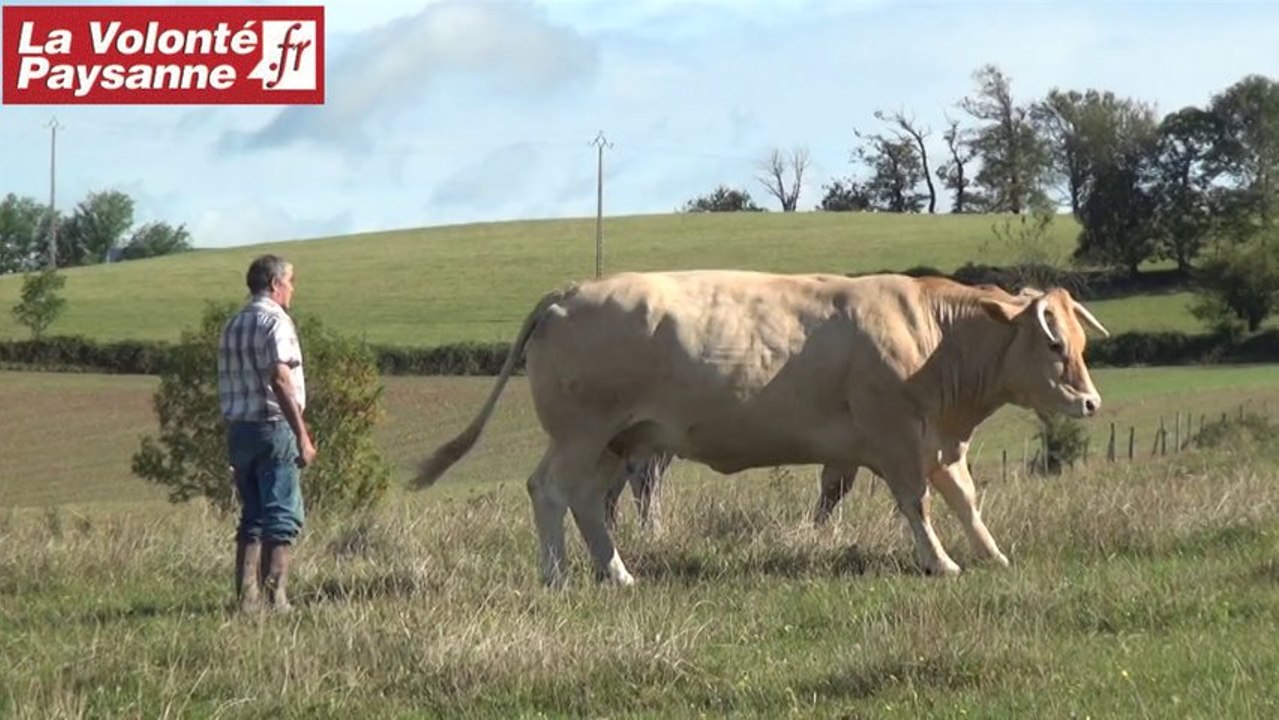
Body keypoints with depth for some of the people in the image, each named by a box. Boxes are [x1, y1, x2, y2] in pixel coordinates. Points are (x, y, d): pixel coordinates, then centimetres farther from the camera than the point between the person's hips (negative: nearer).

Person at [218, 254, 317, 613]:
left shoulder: (232, 325, 16)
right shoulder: (275, 321, -9)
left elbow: (227, 385, 14)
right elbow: (281, 380, -18)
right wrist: (302, 435, -19)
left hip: (238, 429, 8)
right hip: (272, 426, -8)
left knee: (252, 517, 11)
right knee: (283, 517, -5)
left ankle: (246, 597, 7)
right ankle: (275, 597, -11)